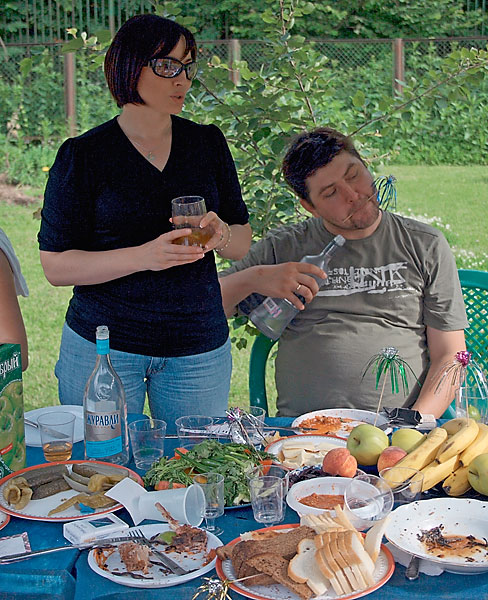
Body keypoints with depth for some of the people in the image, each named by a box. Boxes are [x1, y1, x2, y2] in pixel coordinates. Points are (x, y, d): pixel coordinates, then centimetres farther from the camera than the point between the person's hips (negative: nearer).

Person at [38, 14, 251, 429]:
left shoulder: (208, 143, 6)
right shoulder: (83, 155, -5)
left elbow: (243, 243, 10)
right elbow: (56, 266, -8)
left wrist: (220, 235, -14)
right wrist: (143, 256, -22)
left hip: (199, 348, 3)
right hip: (101, 344, -3)